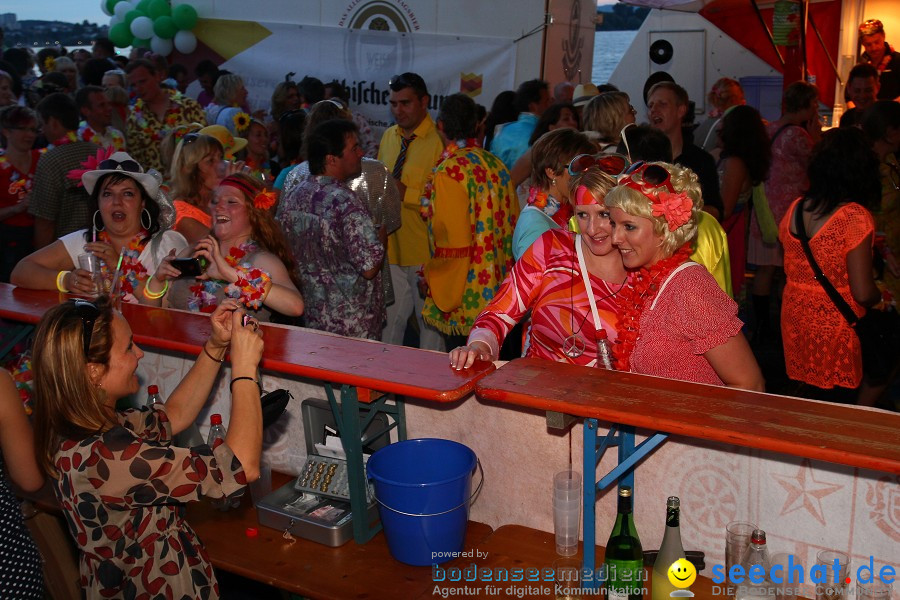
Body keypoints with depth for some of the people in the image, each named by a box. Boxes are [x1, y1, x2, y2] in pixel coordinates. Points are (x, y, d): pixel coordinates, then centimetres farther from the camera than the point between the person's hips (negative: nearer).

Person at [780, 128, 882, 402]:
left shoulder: (795, 208, -1)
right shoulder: (855, 216, -19)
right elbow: (863, 292, -18)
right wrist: (881, 297, 3)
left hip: (794, 317, 5)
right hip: (835, 325, -5)